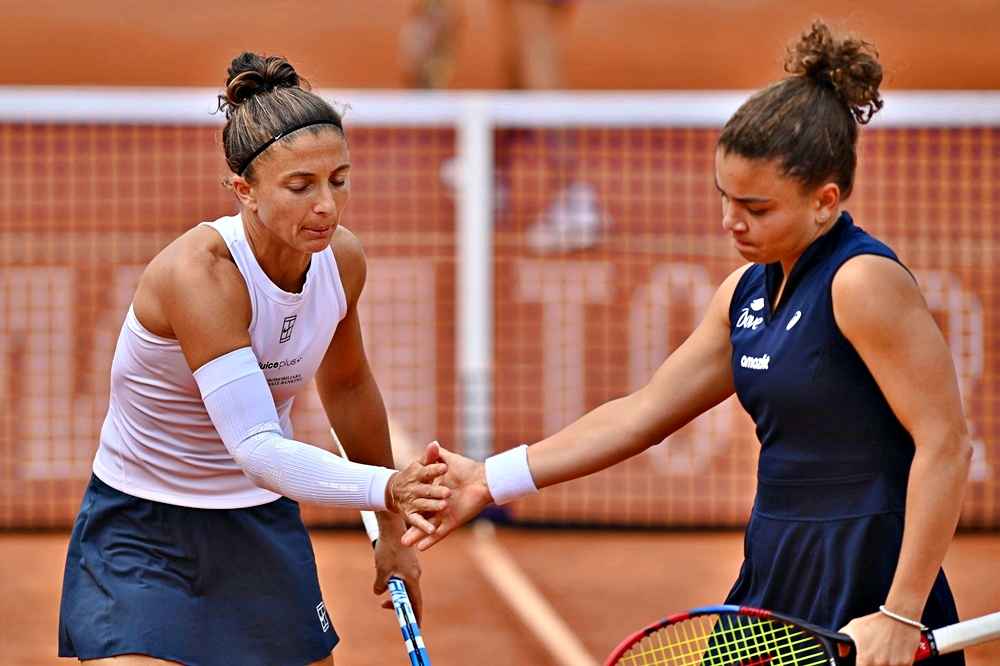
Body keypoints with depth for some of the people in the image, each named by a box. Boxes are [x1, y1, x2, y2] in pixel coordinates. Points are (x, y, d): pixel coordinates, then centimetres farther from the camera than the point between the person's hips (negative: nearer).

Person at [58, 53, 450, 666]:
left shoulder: (342, 259, -8)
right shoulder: (199, 272, -29)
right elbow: (255, 447, -36)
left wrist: (392, 532, 19)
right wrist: (384, 489, -49)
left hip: (265, 524, 6)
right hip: (142, 531, -6)